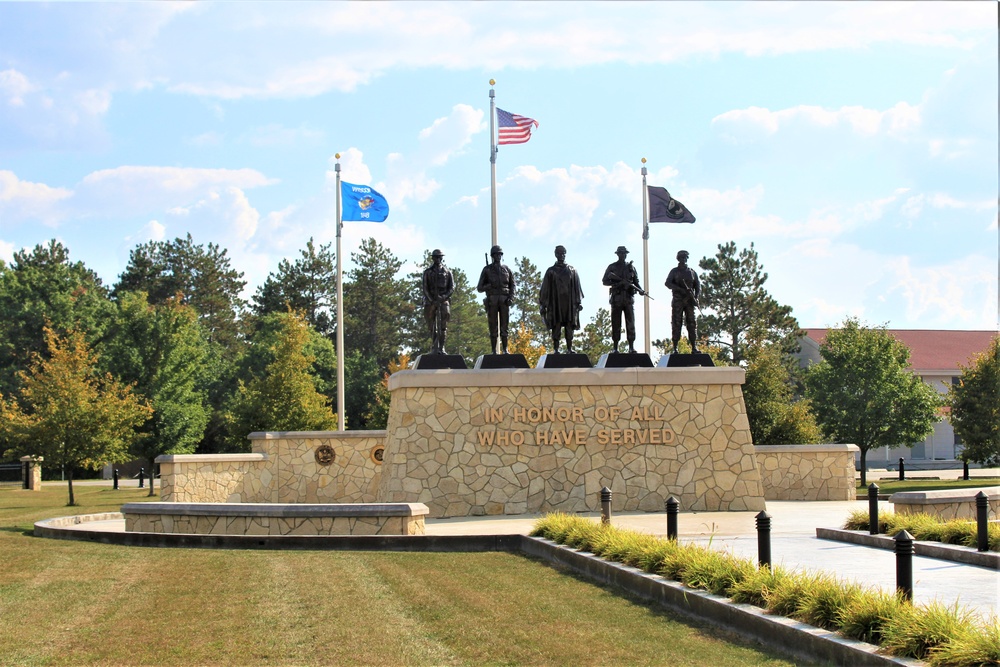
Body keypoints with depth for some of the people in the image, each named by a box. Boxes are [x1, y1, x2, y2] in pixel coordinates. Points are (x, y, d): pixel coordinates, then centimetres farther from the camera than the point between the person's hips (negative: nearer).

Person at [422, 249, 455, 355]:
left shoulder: (447, 271, 9)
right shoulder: (427, 272, 7)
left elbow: (452, 287, 5)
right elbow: (425, 288, 1)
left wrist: (445, 296, -13)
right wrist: (431, 300, -12)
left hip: (444, 299, 0)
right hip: (431, 300, 0)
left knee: (443, 325, -9)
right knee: (432, 325, 1)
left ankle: (441, 347, -8)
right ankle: (434, 347, 9)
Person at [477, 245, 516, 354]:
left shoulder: (507, 269, 12)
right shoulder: (487, 270, 6)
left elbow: (513, 286, 12)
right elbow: (480, 288, 5)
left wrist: (511, 297, -7)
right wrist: (489, 286, -15)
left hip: (504, 301, 1)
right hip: (492, 300, -1)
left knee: (504, 326, -2)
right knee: (493, 327, -3)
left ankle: (505, 350, 3)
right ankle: (493, 351, 0)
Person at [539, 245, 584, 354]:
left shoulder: (572, 270, 12)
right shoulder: (551, 271, 8)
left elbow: (577, 287, 11)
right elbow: (545, 288, 7)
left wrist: (579, 302, 3)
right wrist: (543, 304, 1)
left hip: (569, 303, 1)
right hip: (556, 303, -1)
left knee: (570, 326, 0)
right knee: (556, 326, -4)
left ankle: (569, 348, 3)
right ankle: (556, 349, -3)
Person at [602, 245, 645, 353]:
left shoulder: (631, 267, 13)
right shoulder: (612, 267, 7)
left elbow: (636, 281, 15)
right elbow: (605, 281, 2)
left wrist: (640, 290, -6)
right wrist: (619, 283, -11)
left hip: (629, 298, 1)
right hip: (616, 298, -1)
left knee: (630, 322, -5)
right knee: (616, 323, -1)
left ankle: (631, 347, -5)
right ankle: (615, 348, 2)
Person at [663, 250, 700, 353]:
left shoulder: (692, 272, 14)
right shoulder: (674, 271, 7)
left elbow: (698, 286, 11)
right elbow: (667, 283, -6)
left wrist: (696, 297, -8)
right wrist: (680, 289, -19)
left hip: (689, 301, 2)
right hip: (677, 301, -2)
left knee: (692, 323, -3)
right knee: (676, 324, -6)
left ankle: (694, 348, -2)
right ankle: (675, 348, -6)